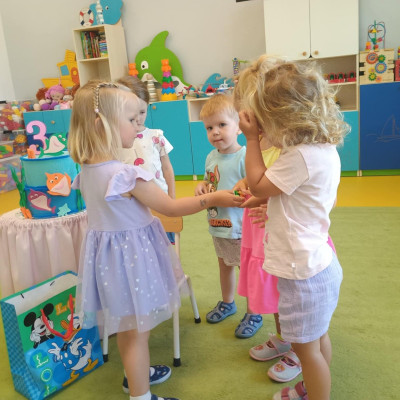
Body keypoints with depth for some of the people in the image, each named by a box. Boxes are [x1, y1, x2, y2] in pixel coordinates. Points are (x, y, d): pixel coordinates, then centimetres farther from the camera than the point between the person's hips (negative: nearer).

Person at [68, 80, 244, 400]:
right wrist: (212, 198, -8)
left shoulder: (87, 169, -2)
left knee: (126, 327, 27)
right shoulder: (127, 175, -26)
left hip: (108, 252, 9)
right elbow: (171, 208, -17)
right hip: (131, 255, -8)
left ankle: (135, 373, 48)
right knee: (138, 332, 9)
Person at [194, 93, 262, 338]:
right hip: (218, 226, 8)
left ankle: (254, 315, 27)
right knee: (224, 265, 24)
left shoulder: (245, 156, -21)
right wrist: (202, 187, -3)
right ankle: (227, 303, 46)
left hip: (241, 228, -8)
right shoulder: (211, 157, 3)